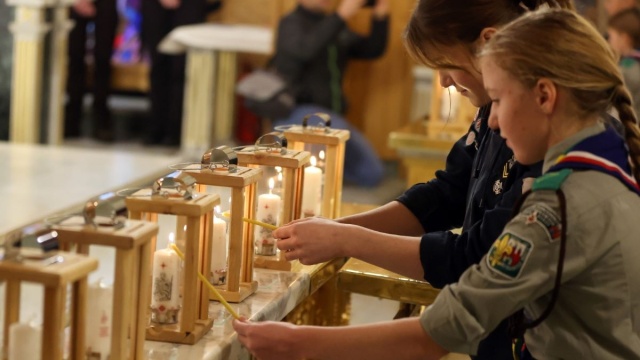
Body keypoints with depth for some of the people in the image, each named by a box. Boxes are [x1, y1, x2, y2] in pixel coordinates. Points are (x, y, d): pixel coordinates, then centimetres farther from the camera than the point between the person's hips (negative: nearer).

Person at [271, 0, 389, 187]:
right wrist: (342, 15, -33)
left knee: (373, 174, -4)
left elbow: (373, 50, 10)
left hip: (331, 116, 7)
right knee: (335, 129, -38)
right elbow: (305, 49, -28)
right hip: (296, 111, -7)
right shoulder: (292, 23, -6)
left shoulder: (333, 25, 15)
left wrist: (380, 17, -6)